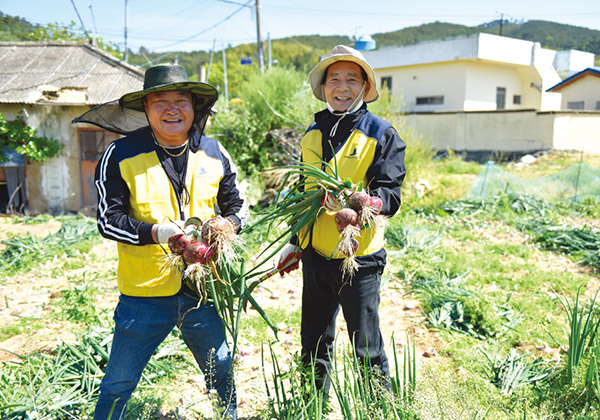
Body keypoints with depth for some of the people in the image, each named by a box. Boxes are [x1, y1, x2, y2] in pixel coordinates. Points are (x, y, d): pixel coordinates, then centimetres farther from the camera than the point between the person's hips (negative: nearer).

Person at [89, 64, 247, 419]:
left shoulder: (215, 154, 3)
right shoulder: (121, 156, -7)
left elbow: (238, 206, 12)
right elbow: (108, 220, -7)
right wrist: (155, 232, -23)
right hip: (144, 293, -2)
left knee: (222, 372, 20)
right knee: (119, 384, 10)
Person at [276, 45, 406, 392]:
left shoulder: (382, 135, -6)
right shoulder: (313, 134, 10)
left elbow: (390, 197, -13)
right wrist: (295, 242, 22)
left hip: (359, 258, -5)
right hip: (316, 254, 5)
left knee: (367, 350, 5)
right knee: (314, 346, 18)